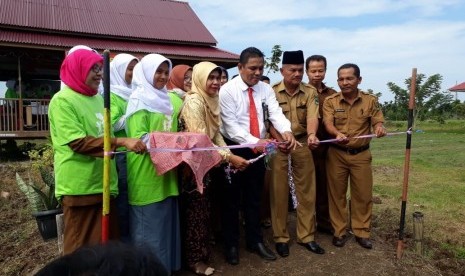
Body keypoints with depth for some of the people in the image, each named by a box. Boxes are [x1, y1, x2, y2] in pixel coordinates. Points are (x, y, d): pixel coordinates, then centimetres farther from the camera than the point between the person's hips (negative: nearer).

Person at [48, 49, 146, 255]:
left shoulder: (98, 99, 13)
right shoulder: (63, 101, -9)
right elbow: (78, 143, -19)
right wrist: (121, 142, -25)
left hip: (104, 184, 7)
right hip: (79, 187, -7)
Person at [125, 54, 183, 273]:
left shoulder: (170, 99, 15)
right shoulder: (139, 99, -6)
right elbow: (139, 137, -14)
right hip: (147, 173, -7)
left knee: (166, 221, 14)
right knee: (149, 223, 3)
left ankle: (166, 265, 28)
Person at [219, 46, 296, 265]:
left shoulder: (265, 89, 2)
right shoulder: (227, 90, -13)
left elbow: (276, 113, -11)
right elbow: (230, 125, -20)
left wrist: (286, 131, -32)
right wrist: (255, 142, -31)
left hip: (258, 150, 4)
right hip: (234, 149, -4)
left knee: (254, 197, 16)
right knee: (231, 198, 8)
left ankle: (255, 241, 32)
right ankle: (231, 245, 26)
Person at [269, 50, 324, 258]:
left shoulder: (309, 92, 3)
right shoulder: (272, 92, -2)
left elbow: (312, 116, -12)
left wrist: (311, 135, -32)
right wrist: (279, 140, -24)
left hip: (302, 144, 2)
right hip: (278, 145, -2)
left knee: (306, 191, 8)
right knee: (279, 191, 4)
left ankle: (306, 236, 24)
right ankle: (280, 237, 19)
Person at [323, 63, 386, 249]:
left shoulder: (370, 101, 1)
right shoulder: (330, 101, -3)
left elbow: (378, 122, -2)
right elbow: (328, 124, -14)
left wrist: (380, 128, -27)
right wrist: (338, 134, -36)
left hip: (361, 154, 1)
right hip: (336, 154, -1)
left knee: (363, 194, 7)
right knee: (337, 193, 6)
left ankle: (361, 232, 23)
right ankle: (339, 231, 20)